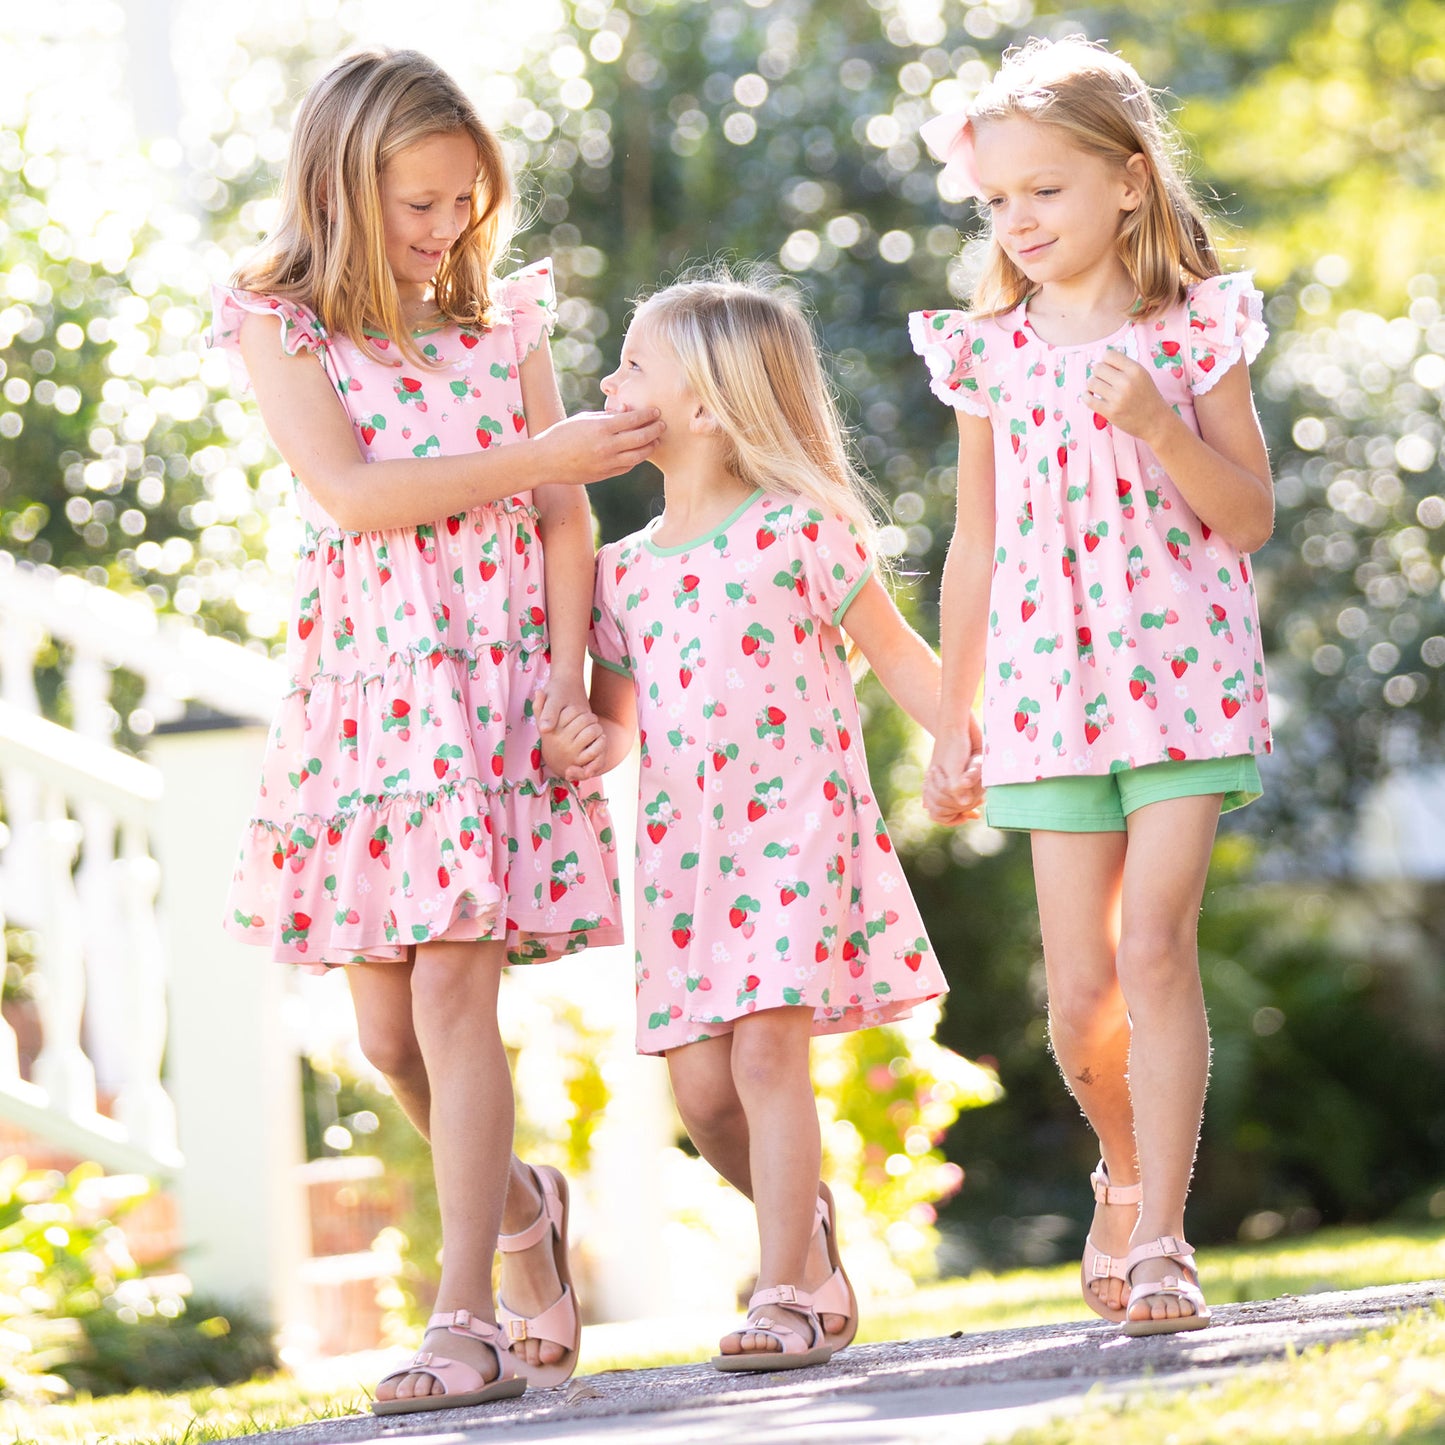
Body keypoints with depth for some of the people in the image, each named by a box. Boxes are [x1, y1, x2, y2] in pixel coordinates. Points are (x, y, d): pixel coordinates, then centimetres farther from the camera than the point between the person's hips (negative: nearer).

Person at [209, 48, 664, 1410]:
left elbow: (562, 517, 5)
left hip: (500, 673, -1)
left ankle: (469, 1321, -9)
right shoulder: (280, 325, 1)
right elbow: (352, 493, -12)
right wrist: (544, 457, -13)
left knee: (454, 991, -11)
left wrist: (570, 673, -8)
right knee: (387, 1027, 2)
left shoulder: (503, 319, 8)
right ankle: (521, 1204, 31)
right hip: (364, 678, 1)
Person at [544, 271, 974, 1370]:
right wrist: (589, 742, -5)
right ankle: (805, 1227, 27)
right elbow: (621, 710, 18)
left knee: (768, 1050, -14)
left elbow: (896, 653, 3)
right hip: (682, 842, 6)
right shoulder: (625, 568, 12)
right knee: (702, 1086, 1)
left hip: (797, 823, -5)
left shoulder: (801, 531, -4)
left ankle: (788, 1294, -7)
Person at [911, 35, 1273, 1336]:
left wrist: (1159, 421, -16)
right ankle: (1127, 1171, 28)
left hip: (1182, 675, -3)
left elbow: (1250, 519, -1)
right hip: (1050, 688, 3)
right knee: (1079, 989, -1)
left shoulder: (1193, 335, 0)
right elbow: (975, 548, 14)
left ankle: (1160, 1237, -10)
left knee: (1155, 944, -15)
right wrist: (952, 722, 15)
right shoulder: (990, 357, 8)